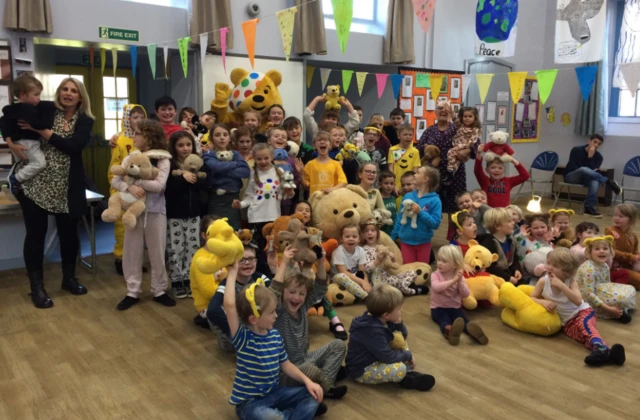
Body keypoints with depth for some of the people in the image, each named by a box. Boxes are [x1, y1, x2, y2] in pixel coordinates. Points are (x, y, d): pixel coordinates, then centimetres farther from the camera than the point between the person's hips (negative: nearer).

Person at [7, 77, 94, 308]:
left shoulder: (85, 121, 2)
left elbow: (74, 146, -15)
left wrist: (41, 130, -17)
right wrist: (12, 143, -11)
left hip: (66, 187, 1)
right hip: (34, 182, -1)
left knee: (68, 232, 11)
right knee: (35, 233, 3)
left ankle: (69, 278, 30)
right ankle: (37, 286, 15)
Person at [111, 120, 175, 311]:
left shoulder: (163, 160, -6)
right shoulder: (130, 158, 4)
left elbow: (159, 185, -17)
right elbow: (115, 181, -3)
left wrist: (135, 181, -16)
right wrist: (129, 187, -22)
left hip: (155, 211, -3)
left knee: (157, 253, 7)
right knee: (132, 252, 8)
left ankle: (159, 290, 20)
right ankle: (132, 292, 19)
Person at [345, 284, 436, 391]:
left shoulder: (382, 320, -4)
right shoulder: (373, 332, -32)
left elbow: (403, 336, 8)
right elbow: (388, 357, -29)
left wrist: (399, 324, -13)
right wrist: (408, 355, -14)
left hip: (376, 358, 10)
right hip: (361, 370, -10)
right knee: (399, 369, -31)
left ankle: (409, 373, -1)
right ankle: (407, 378, 0)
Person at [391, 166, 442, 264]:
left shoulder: (435, 200, -11)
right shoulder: (408, 196, 0)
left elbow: (435, 224, -17)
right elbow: (400, 218, 4)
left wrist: (420, 212, -23)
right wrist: (393, 237, 6)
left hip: (423, 242, -2)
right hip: (406, 241, 2)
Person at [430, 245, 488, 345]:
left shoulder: (459, 277, 2)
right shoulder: (435, 275, -6)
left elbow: (466, 294, -10)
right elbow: (436, 287, -28)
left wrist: (460, 281, -24)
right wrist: (453, 280, -31)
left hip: (455, 307, 3)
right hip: (438, 307, -3)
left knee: (462, 320, -29)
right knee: (445, 321, -35)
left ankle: (471, 330, -58)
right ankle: (449, 331, -67)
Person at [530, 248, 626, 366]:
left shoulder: (571, 281, -12)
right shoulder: (543, 281, -6)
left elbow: (578, 301, -28)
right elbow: (531, 298, -2)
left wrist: (561, 286, -35)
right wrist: (543, 302, -24)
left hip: (582, 312, -2)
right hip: (567, 322, 2)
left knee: (583, 325, -36)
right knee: (582, 331, -30)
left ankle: (601, 349, -61)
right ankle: (603, 353, -55)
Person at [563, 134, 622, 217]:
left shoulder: (598, 156, 1)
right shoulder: (576, 150, -8)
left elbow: (594, 171, -14)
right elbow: (572, 167, -15)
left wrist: (590, 156, -22)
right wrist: (589, 171, -14)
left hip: (584, 179, 3)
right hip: (570, 177, -3)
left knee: (595, 181, -35)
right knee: (584, 169, -38)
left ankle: (589, 207, -38)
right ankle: (608, 182, -32)